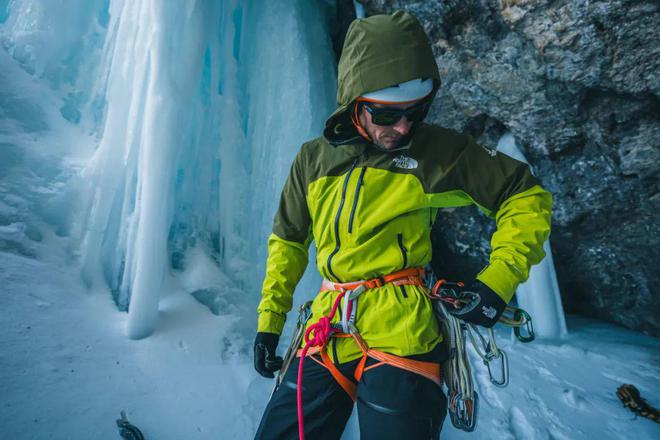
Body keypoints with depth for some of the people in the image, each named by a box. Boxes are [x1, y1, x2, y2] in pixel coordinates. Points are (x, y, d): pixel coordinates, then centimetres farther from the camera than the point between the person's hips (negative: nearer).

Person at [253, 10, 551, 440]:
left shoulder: (440, 150, -3)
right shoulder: (314, 158, 6)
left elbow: (526, 197, 6)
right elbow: (288, 241, 16)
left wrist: (500, 279, -6)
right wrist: (270, 319, 14)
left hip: (400, 334, -3)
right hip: (327, 333, 4)